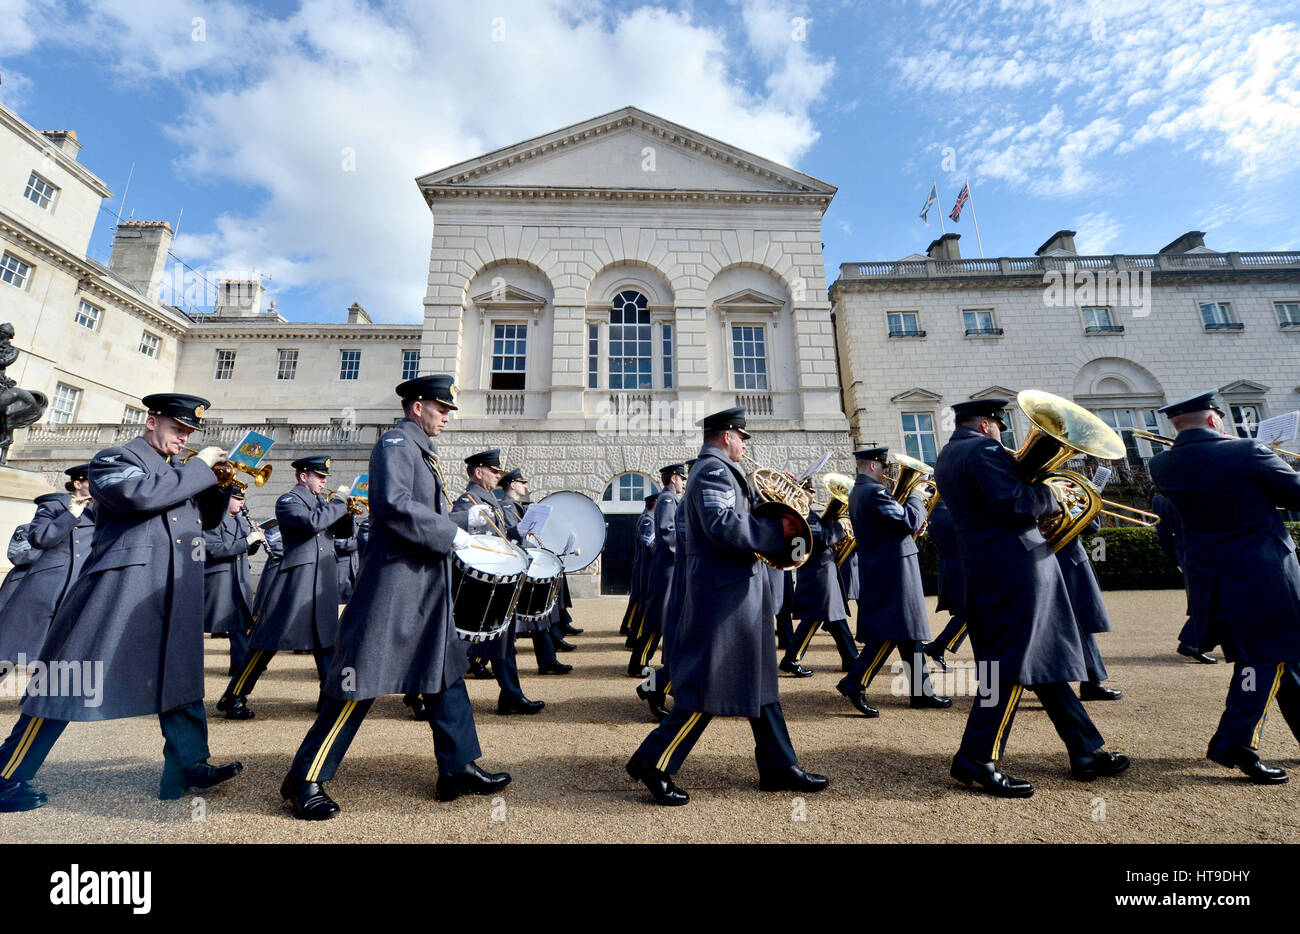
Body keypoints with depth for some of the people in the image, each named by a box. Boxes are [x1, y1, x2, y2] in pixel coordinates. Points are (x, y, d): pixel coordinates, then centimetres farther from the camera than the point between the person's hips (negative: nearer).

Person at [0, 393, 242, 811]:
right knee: (72, 681, 0)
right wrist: (199, 467, -14)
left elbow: (207, 519, 21)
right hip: (121, 589, -7)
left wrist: (218, 484, 5)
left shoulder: (178, 472, 21)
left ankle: (188, 766, 10)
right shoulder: (116, 458, 0)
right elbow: (140, 495, -22)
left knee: (179, 678, 6)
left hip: (172, 598, 7)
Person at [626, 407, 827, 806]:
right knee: (710, 685, -4)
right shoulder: (714, 470, -14)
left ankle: (779, 767, 26)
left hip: (735, 596, 11)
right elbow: (721, 523, -28)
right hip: (724, 596, -11)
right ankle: (653, 763, 8)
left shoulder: (710, 470, 20)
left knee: (759, 679, 15)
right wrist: (776, 531, -20)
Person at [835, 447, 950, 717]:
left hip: (879, 570, 11)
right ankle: (854, 683, -5)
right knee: (892, 631, -7)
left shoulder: (857, 492, 15)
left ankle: (922, 691, 23)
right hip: (893, 570, -11)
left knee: (908, 632, 15)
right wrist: (916, 498, -4)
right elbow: (909, 521, -21)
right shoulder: (874, 492, -17)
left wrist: (913, 528, 9)